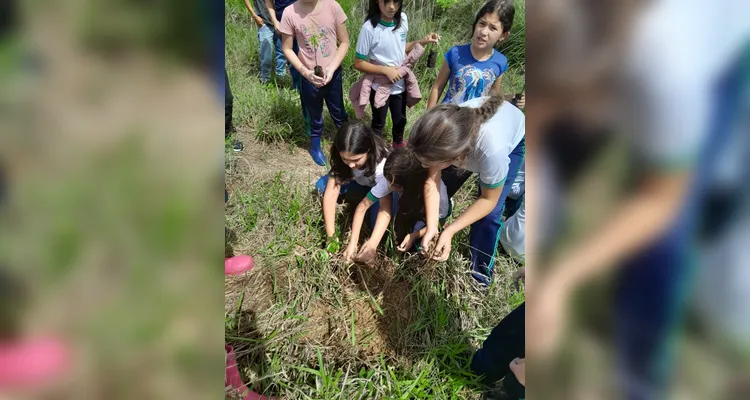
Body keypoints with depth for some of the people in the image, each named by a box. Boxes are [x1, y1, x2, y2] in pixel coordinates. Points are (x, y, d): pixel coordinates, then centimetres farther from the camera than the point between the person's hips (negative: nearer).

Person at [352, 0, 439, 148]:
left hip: (400, 84, 5)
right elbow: (358, 63, -18)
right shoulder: (369, 28, -24)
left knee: (400, 119, 25)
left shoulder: (403, 19, -8)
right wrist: (385, 70, -26)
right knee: (379, 122, 17)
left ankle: (398, 144, 53)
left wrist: (423, 41, -6)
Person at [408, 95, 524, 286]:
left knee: (489, 214, -12)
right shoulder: (442, 134, -38)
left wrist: (449, 231, -33)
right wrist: (431, 228, -35)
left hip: (513, 140, -3)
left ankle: (480, 276, 13)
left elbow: (488, 200, -28)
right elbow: (432, 182, -25)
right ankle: (423, 246, 28)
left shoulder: (492, 151, -47)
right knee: (440, 192, 2)